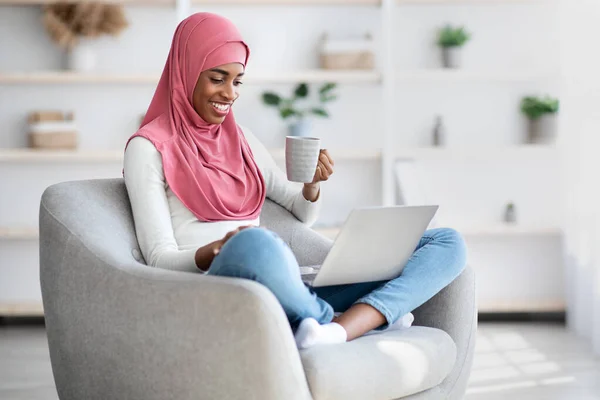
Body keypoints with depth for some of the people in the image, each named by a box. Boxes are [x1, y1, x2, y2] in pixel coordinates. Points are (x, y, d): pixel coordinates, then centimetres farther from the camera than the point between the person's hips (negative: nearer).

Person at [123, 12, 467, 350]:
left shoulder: (242, 139, 22)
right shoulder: (149, 148, 4)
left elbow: (304, 215, 28)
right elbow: (159, 258, -3)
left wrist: (313, 183, 4)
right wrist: (216, 251, -24)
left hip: (287, 291, 7)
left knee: (447, 243, -5)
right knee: (254, 242, -45)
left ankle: (335, 332, -31)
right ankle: (361, 320, -17)